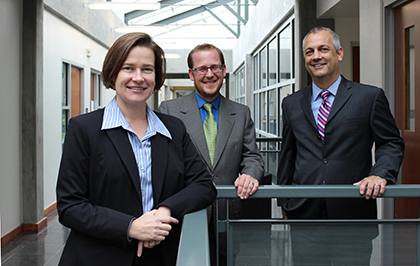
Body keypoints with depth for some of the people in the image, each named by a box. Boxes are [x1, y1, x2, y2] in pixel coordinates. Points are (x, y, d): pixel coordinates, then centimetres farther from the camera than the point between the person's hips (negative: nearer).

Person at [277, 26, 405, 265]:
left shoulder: (370, 97, 2)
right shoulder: (292, 104, 11)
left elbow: (392, 144, 4)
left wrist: (380, 174, -16)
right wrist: (284, 202, 16)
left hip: (353, 211, -2)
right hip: (304, 213, 2)